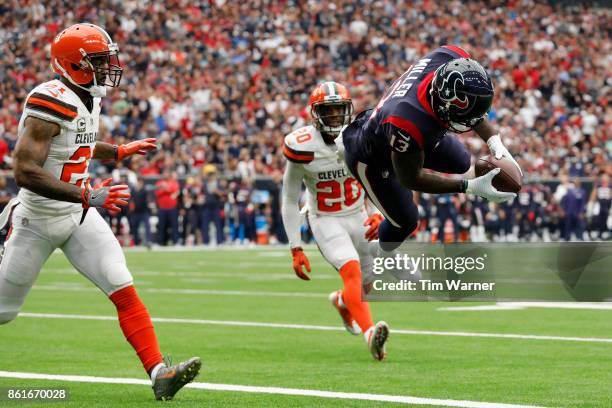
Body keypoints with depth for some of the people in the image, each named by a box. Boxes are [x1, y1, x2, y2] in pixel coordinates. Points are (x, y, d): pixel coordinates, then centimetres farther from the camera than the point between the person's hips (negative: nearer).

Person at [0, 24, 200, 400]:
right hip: (39, 220, -7)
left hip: (79, 216, 7)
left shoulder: (88, 100, 5)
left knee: (125, 291, -9)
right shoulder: (51, 104, -24)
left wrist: (122, 152, 27)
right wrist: (87, 196, -34)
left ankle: (159, 372, -15)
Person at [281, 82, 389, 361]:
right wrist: (296, 249, -9)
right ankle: (370, 333, -46)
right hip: (325, 221, -5)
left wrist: (378, 216, -15)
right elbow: (289, 202, -7)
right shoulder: (303, 147, -17)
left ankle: (342, 301, 48)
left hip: (359, 217, 5)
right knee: (352, 270, -29)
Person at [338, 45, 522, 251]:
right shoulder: (408, 124, -49)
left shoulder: (455, 59, -33)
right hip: (371, 158, -6)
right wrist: (471, 187, -31)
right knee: (405, 221, 7)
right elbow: (410, 179, -28)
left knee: (460, 163, 18)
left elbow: (474, 108, -8)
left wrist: (494, 141, -21)